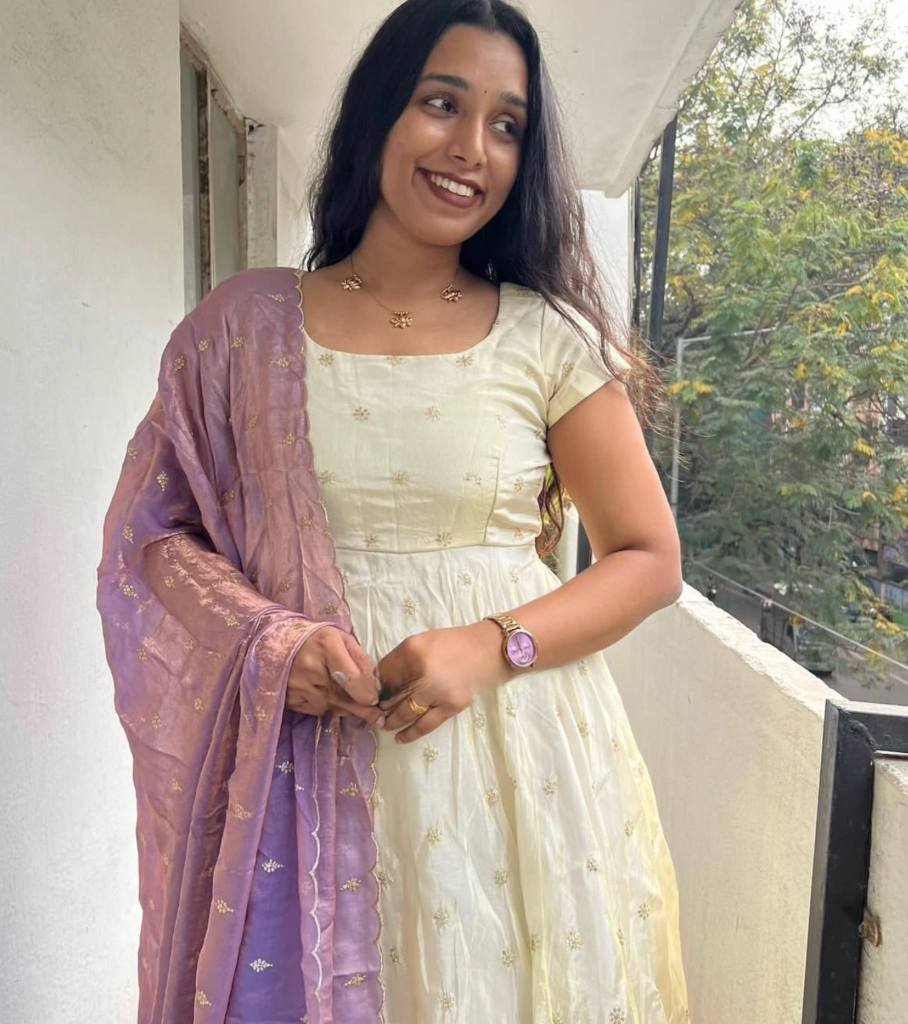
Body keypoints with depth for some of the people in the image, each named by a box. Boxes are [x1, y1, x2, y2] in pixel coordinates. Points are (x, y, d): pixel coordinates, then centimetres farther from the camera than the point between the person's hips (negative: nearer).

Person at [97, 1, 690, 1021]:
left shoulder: (550, 337, -4)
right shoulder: (246, 324, 0)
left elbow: (648, 559, -1)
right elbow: (156, 529, 4)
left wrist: (492, 647, -16)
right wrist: (269, 640, -14)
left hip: (512, 749, 0)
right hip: (309, 758, 1)